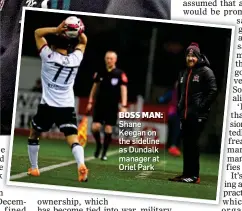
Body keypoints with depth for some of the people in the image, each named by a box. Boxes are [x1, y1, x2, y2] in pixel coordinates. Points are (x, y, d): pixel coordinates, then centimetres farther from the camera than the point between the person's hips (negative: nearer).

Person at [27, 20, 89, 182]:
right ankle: (81, 165, -31)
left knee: (34, 135, 20)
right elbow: (84, 42, 22)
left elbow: (38, 33, 4)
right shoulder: (75, 59, 3)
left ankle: (34, 168, 24)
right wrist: (80, 32, 3)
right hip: (68, 107, 2)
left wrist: (56, 30, -7)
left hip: (48, 106, -2)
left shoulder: (49, 56, -5)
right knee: (73, 138, -7)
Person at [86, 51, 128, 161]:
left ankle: (104, 153, 12)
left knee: (108, 129, -1)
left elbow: (123, 90, -8)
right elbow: (95, 87, 13)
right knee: (95, 127, -9)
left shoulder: (120, 74, -6)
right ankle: (98, 145, 19)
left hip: (112, 106, -2)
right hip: (99, 104, 2)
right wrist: (90, 102, 10)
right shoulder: (100, 73, 4)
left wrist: (124, 106, -16)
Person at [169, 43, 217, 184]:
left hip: (198, 115, -8)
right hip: (185, 114, 8)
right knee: (186, 144, 8)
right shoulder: (184, 73, 20)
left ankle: (194, 175, -7)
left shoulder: (206, 71, -5)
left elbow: (213, 91, -12)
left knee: (192, 144, -10)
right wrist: (179, 106, 18)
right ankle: (186, 174, 13)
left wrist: (202, 107, -15)